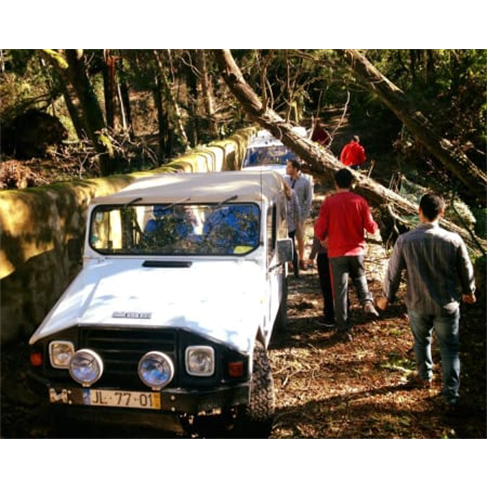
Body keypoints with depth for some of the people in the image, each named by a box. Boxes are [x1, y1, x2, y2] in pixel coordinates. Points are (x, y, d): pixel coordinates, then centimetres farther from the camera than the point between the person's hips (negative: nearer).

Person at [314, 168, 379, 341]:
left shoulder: (328, 202, -8)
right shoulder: (360, 201, -5)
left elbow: (319, 229, -8)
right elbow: (371, 227, -4)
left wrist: (322, 239, 14)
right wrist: (375, 226, 19)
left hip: (336, 252, -1)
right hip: (357, 250, 2)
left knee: (340, 291, 5)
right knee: (359, 278, 29)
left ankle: (343, 329, 8)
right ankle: (367, 301, 3)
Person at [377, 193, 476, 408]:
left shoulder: (404, 240, -16)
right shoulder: (454, 240, -16)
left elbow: (393, 271, -6)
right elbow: (466, 270, -2)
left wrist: (387, 297, 11)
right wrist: (468, 292, 18)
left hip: (417, 304, 1)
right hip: (447, 305, -1)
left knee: (421, 341, 26)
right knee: (449, 348, 13)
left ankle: (424, 376, 47)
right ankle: (451, 395, 15)